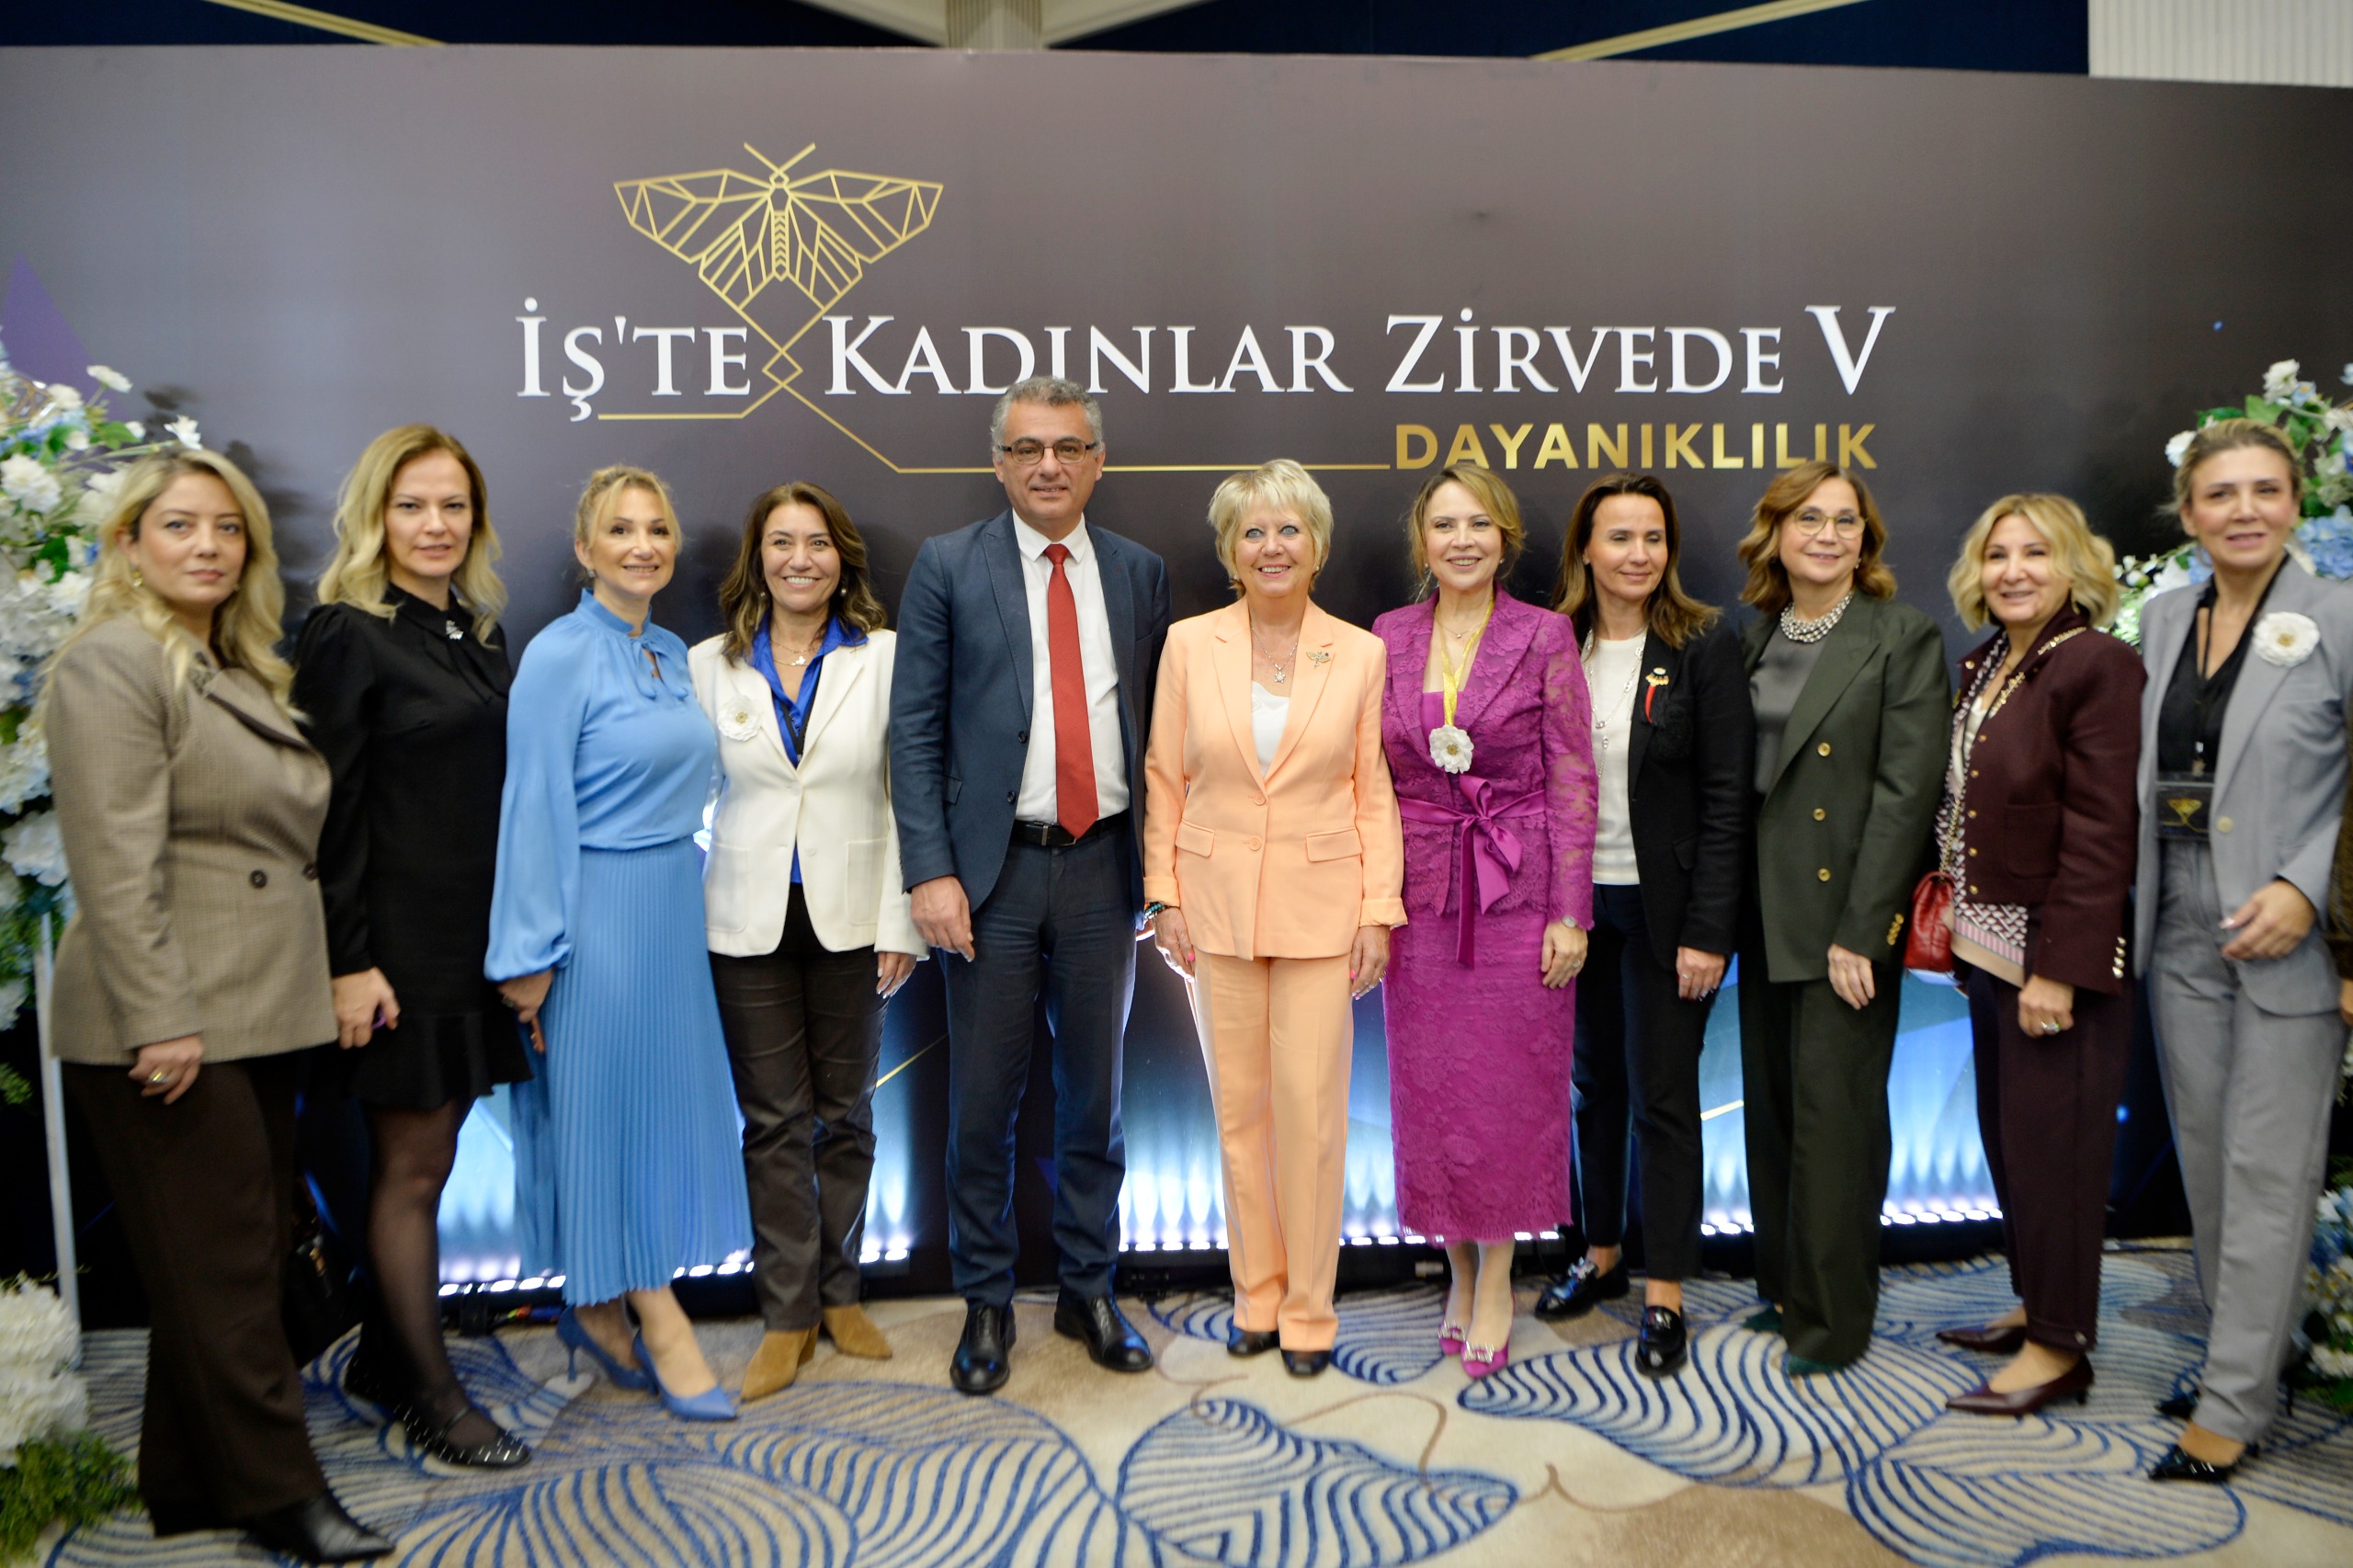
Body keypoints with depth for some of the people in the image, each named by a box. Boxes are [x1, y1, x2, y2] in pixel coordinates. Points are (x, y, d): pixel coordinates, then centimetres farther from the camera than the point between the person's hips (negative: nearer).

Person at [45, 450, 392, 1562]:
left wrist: (318, 980, 20)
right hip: (169, 1028, -9)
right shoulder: (114, 665, -10)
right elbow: (116, 866, -18)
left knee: (239, 1257, 14)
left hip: (255, 1015, 9)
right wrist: (161, 1021, -22)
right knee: (220, 1267, 0)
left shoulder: (237, 670, 18)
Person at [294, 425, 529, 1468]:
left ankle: (383, 1361, 30)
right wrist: (347, 963, -16)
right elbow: (326, 814, -13)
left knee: (425, 1157, 15)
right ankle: (430, 1396, 15)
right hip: (397, 944, -7)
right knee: (411, 1168, 3)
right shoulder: (347, 636, -9)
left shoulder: (478, 631, 12)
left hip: (474, 940, 7)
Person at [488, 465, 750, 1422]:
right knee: (606, 1103, 2)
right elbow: (534, 811, -14)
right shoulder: (560, 657, -12)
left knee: (665, 1098, 12)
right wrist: (530, 956, -14)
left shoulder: (671, 654, 11)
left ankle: (599, 1309, 26)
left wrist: (688, 900, 15)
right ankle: (659, 1324, 13)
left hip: (673, 911, 8)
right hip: (599, 914, -8)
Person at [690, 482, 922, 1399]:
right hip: (749, 920, 0)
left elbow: (907, 795, -2)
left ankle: (839, 1293, 27)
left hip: (850, 916, 0)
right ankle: (787, 1313, 17)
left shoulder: (883, 658, -1)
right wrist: (684, 914, -1)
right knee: (774, 1119, 5)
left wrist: (901, 921, -6)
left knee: (845, 1112, 11)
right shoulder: (711, 664, 3)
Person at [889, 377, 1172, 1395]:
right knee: (982, 1103, 6)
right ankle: (985, 1302, 25)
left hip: (1103, 865, 3)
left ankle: (1087, 1291, 30)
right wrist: (930, 871, -11)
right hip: (994, 866, -2)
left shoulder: (1139, 574, 8)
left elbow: (1154, 728, 9)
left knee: (1094, 1094, 13)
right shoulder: (948, 567, 0)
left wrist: (1162, 865, 5)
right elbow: (915, 729, -4)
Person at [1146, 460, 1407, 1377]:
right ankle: (1255, 1292, 26)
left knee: (1309, 1105, -1)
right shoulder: (1190, 645, 1)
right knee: (1238, 1105, 10)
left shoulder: (1360, 654, 0)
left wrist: (1379, 910, -4)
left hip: (1320, 905, -1)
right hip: (1217, 902, 1)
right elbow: (1164, 779, 5)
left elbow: (1375, 792, 2)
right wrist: (1164, 896, 0)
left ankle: (1308, 1309, 15)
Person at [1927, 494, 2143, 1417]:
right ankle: (2035, 1304, 32)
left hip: (2057, 956, -8)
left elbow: (2100, 831, -18)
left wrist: (2060, 967, -20)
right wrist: (1954, 925, 9)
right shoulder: (1984, 667, 12)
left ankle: (2059, 1347, 13)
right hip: (1990, 948, 8)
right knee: (2006, 1133, 17)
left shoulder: (2098, 667, -13)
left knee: (2052, 1140, 0)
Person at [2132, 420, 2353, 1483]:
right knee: (2205, 1155, 14)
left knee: (2267, 1173, 1)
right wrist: (2133, 899, 6)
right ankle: (2243, 1355, 30)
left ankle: (2233, 1406, 10)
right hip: (2180, 928, 5)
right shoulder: (2162, 617, 7)